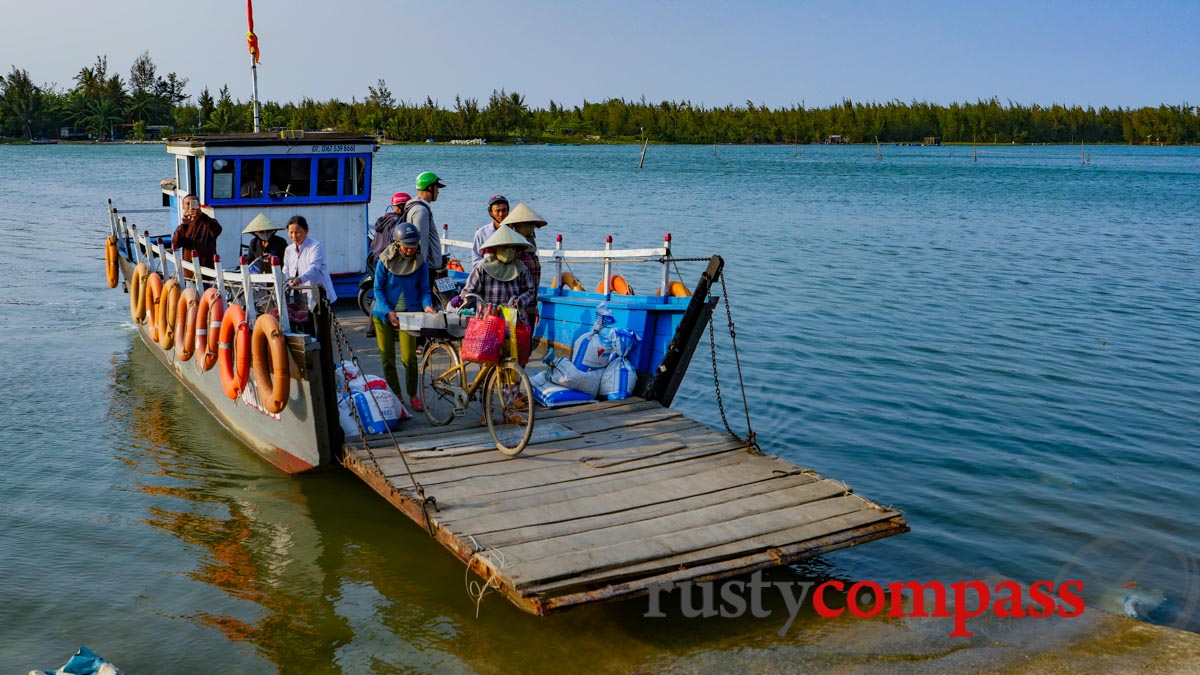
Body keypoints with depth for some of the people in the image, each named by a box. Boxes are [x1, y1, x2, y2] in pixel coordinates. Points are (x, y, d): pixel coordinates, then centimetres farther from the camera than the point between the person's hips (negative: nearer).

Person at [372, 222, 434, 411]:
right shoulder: (385, 261, -6)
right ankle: (395, 395, 21)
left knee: (409, 358, -7)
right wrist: (388, 312, -17)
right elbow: (378, 289, -5)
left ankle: (413, 395, 11)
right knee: (388, 359, 6)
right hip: (384, 314, 0)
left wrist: (427, 305, -18)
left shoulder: (419, 262, -1)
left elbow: (424, 289, 3)